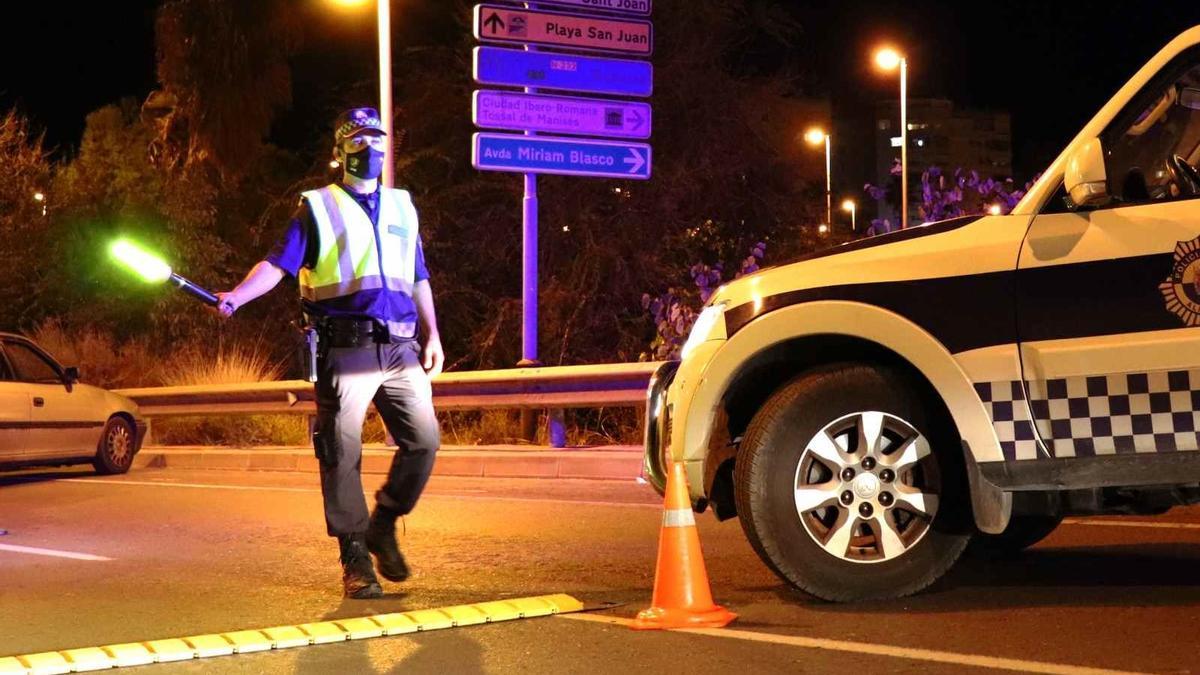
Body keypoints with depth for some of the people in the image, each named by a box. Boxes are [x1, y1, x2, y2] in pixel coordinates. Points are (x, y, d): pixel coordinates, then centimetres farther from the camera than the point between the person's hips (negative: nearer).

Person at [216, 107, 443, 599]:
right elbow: (278, 263, -3)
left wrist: (432, 335, 17)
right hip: (345, 350, -4)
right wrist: (236, 297, -18)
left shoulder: (401, 207, 20)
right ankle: (355, 558, 6)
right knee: (343, 452, -3)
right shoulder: (317, 208, 7)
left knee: (423, 439, -2)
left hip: (401, 350, 4)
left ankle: (383, 526, 18)